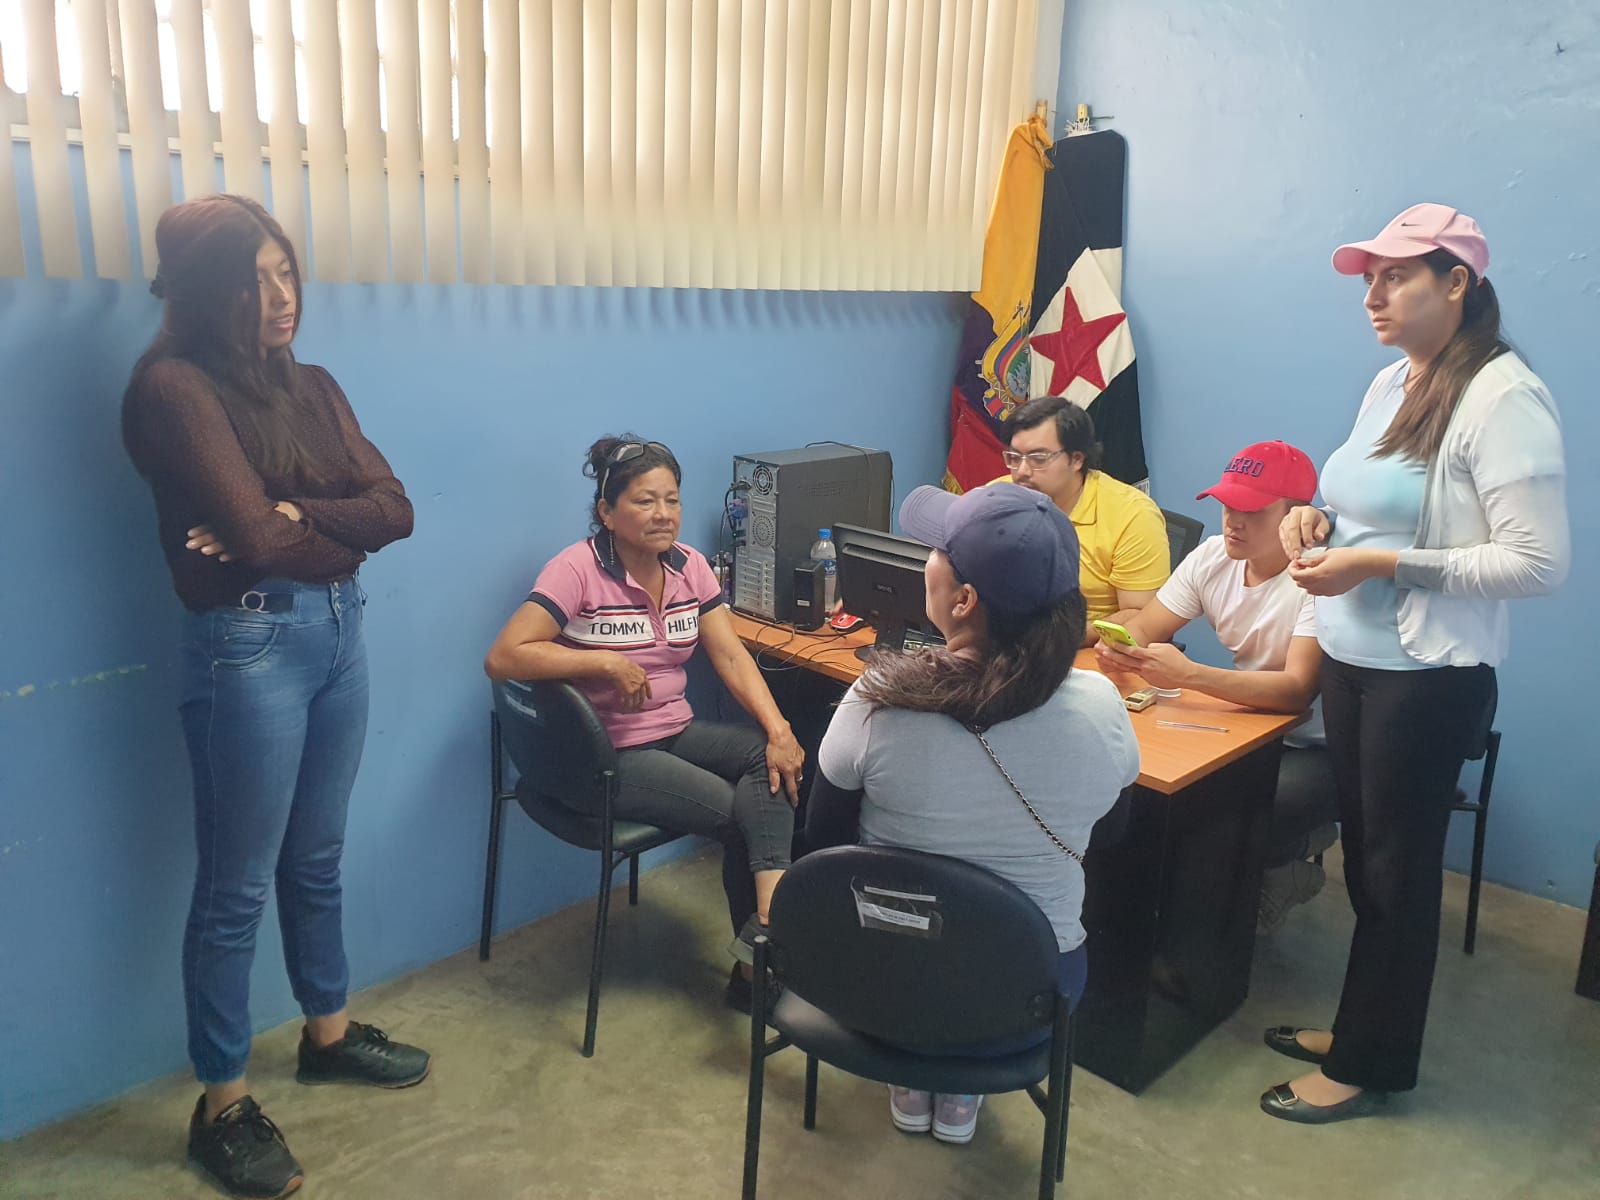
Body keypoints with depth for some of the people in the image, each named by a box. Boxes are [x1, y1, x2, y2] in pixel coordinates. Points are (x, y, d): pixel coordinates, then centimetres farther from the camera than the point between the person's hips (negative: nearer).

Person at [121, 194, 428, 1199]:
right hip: (251, 645, -7)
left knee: (318, 858, 20)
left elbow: (394, 507, 0)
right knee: (237, 887, 4)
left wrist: (293, 518, -15)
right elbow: (257, 540, -19)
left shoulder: (315, 387, 10)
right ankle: (223, 1106, 20)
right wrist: (345, 535, -1)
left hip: (341, 633, 7)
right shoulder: (174, 386, -11)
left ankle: (329, 1033, 39)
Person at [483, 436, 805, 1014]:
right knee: (734, 809, -19)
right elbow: (503, 658, -24)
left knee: (773, 761, -21)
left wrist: (778, 730, -16)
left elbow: (731, 656, -2)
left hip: (677, 731, 6)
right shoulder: (577, 570, -15)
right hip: (608, 753, -6)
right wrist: (606, 662, -27)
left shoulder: (689, 565, 4)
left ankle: (769, 920, -26)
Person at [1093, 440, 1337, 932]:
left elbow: (1297, 691, -33)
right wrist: (1119, 650, -29)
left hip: (1315, 748, -6)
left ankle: (1284, 871, 5)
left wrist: (1187, 674, -43)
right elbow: (1142, 628, -3)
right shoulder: (1213, 556, -3)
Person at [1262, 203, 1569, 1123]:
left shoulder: (1504, 398, -17)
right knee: (1363, 852, 18)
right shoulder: (1393, 382, 8)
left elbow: (1539, 563, -22)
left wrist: (1379, 564, -24)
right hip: (1351, 658, 7)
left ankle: (1370, 1066, 25)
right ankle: (1363, 1024, 37)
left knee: (1397, 870, 7)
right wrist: (1322, 521, -1)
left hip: (1427, 676, -7)